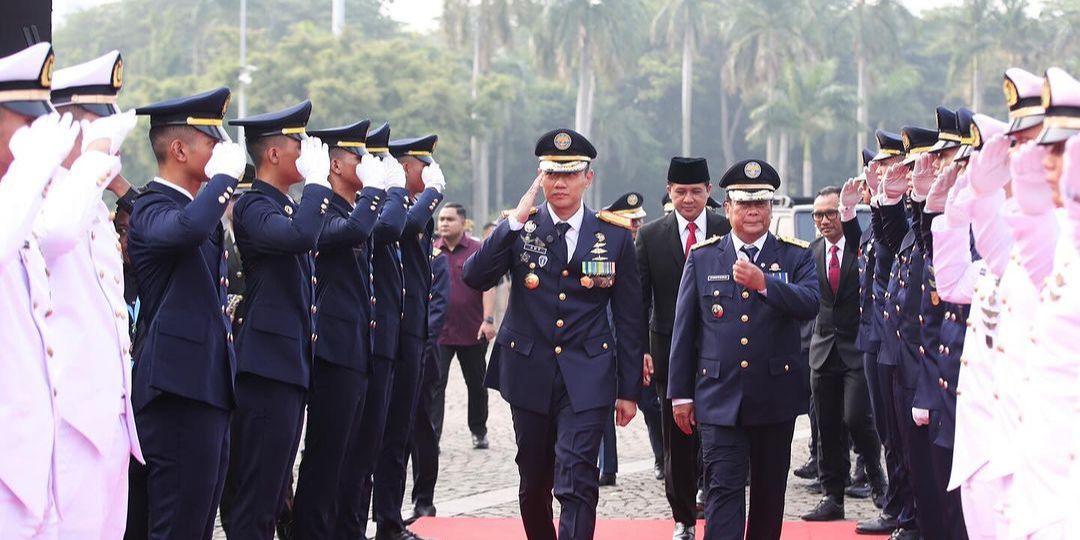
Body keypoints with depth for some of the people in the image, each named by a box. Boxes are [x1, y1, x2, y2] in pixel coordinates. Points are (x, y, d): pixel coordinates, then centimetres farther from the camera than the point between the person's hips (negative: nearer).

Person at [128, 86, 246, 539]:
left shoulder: (197, 206, 20)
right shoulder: (154, 208, -11)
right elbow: (187, 229, -36)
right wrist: (226, 174, -22)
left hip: (207, 388, 10)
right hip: (180, 388, -10)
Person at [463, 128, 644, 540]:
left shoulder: (615, 237, 2)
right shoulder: (517, 228, 2)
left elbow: (629, 319, 4)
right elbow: (474, 278, -14)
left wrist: (629, 389, 3)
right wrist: (516, 222, -19)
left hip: (586, 379, -2)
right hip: (530, 375, 2)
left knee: (576, 481, -13)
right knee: (534, 482, 13)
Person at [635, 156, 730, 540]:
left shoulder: (729, 231, 1)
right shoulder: (651, 236, 3)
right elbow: (639, 299, 3)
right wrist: (639, 350, -5)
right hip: (671, 352, 1)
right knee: (677, 441, 6)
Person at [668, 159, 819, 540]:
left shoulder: (796, 257, 5)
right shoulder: (702, 257, 5)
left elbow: (810, 304, -14)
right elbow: (684, 329, 6)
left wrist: (764, 283, -29)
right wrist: (680, 394, 4)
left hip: (776, 395, 1)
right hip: (719, 398, -1)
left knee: (769, 492, 10)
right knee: (724, 489, -8)